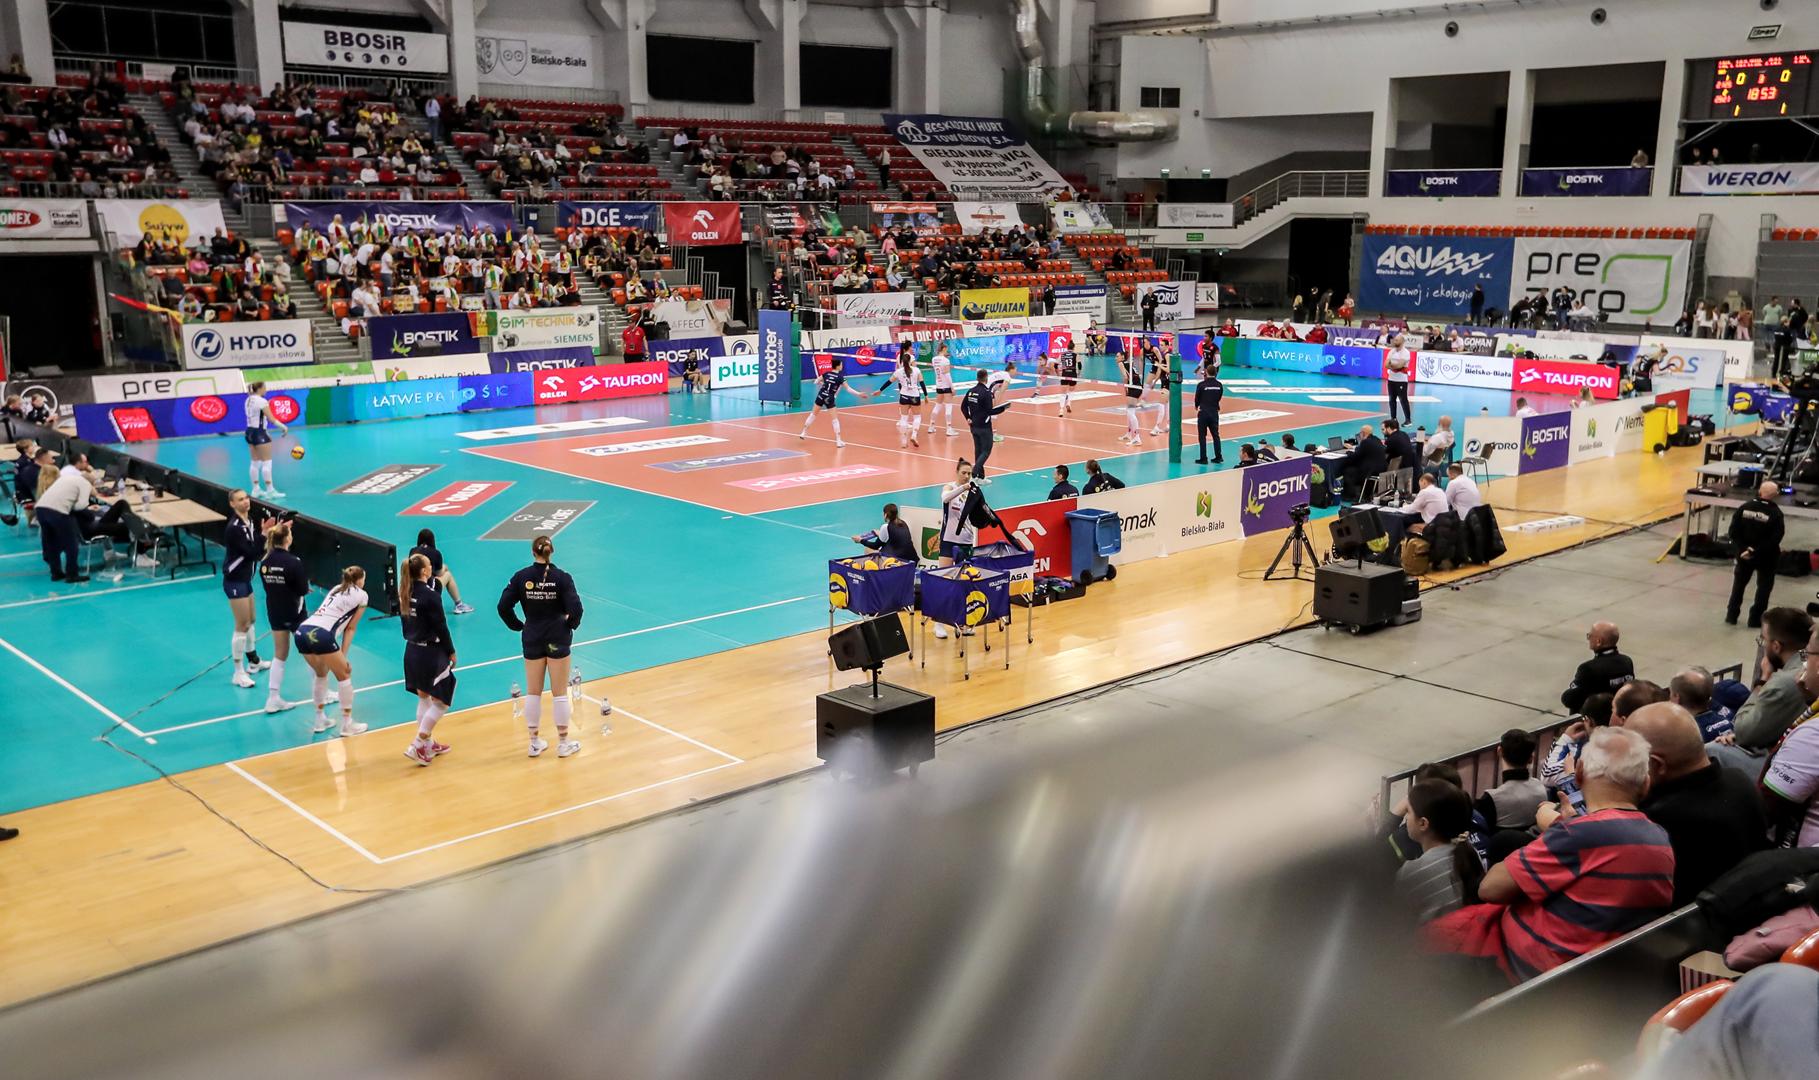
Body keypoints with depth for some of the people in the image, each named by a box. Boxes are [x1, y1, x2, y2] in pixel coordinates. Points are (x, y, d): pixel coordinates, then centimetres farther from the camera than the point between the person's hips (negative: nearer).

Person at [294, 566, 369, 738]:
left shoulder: (336, 588, 29)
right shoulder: (361, 595, 12)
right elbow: (350, 628, 11)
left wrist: (339, 656, 21)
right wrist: (343, 656, 12)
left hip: (301, 631, 7)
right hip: (321, 635, -7)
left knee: (321, 674, 28)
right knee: (344, 676, 11)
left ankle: (320, 721, 32)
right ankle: (347, 724, 14)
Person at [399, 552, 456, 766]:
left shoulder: (405, 593, 1)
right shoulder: (430, 596, -20)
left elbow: (405, 620, 10)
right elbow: (441, 627, -16)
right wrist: (451, 652, -5)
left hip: (412, 650, 8)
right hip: (431, 652, -8)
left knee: (424, 698, 19)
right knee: (441, 701, 2)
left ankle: (429, 744, 29)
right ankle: (417, 746, -2)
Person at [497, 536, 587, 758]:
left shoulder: (521, 577, -5)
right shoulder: (562, 577, -11)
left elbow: (503, 607, -8)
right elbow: (575, 608, -19)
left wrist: (518, 625, 5)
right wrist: (572, 625, 1)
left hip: (532, 640, 2)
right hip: (558, 640, -2)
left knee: (533, 692, 12)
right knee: (559, 693, 7)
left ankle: (534, 742, 20)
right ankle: (563, 742, 14)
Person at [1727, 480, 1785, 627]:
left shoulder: (1744, 508, -9)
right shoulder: (1776, 513, -17)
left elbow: (1733, 531, -10)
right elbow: (1775, 538, -20)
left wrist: (1744, 548, -11)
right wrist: (1756, 552, -17)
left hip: (1744, 554, 3)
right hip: (1767, 557, -3)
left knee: (1738, 583, 18)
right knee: (1764, 587, 12)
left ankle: (1731, 615, 22)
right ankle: (1755, 619, 12)